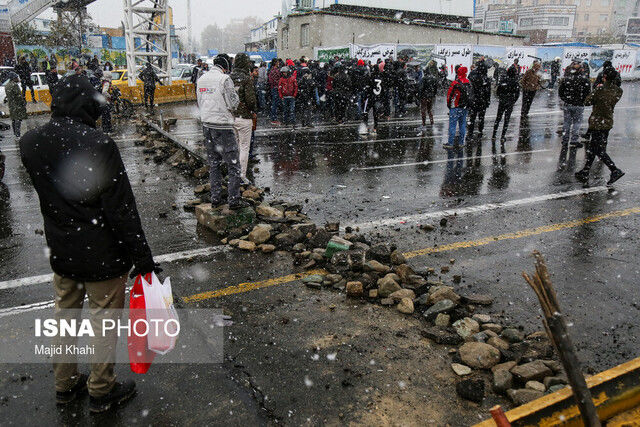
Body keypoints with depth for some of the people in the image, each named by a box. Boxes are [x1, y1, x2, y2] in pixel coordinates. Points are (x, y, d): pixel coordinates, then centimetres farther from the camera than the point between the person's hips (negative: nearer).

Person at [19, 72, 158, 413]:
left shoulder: (29, 143, -4)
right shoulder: (97, 144, -24)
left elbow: (46, 192, 10)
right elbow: (121, 208, -23)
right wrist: (142, 257, -15)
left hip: (61, 251, 6)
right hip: (103, 255, -6)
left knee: (65, 316, 23)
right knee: (105, 321, 12)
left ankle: (65, 384, 42)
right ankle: (101, 392, 30)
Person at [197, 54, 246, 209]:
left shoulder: (202, 78, 10)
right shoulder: (224, 79, -14)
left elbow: (200, 102, 15)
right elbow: (234, 103, -12)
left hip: (207, 125, 7)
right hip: (223, 126, -7)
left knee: (213, 163, 14)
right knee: (233, 163, 1)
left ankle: (215, 198, 18)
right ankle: (234, 199, 2)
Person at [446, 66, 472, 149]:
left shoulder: (455, 83, -14)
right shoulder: (469, 83, 5)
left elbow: (450, 95, -9)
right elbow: (471, 94, 13)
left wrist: (449, 104, 4)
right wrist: (467, 104, 19)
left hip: (455, 108, -6)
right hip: (465, 107, 6)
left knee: (452, 125, -3)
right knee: (463, 125, 12)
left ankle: (450, 143, -3)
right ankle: (461, 142, 17)